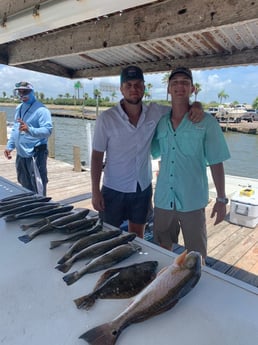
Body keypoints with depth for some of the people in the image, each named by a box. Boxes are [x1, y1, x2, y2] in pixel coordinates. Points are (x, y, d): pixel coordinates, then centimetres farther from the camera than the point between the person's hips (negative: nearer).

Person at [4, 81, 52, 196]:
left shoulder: (40, 109, -13)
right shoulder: (19, 108, 13)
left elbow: (47, 130, -23)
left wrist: (29, 130, -37)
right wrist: (10, 146, 15)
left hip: (36, 154, -8)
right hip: (21, 154, 8)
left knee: (38, 187, -4)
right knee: (25, 186, 20)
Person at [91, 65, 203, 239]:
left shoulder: (155, 112, -5)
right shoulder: (106, 118, -12)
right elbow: (97, 156, -9)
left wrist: (197, 106, -16)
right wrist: (95, 191, -11)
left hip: (143, 188, 3)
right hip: (114, 190, -2)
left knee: (137, 236, 19)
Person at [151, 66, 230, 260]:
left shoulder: (206, 122, -5)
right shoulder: (160, 122, 5)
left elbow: (216, 163, -5)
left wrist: (222, 199, -7)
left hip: (192, 202, -3)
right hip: (163, 200, 4)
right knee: (162, 251, 20)